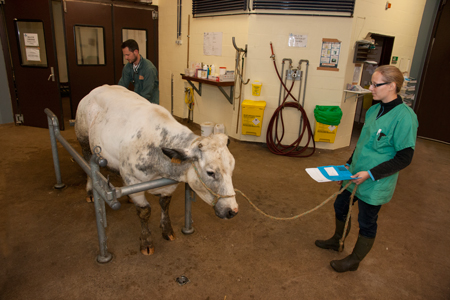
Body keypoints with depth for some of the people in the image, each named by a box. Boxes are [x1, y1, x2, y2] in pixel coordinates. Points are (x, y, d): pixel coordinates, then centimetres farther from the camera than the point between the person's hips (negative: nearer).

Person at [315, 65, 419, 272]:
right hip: (355, 175, 8)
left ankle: (354, 261, 34)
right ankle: (336, 241, 48)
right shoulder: (374, 110, 2)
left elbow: (404, 158, -19)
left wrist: (370, 174, -22)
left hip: (375, 185, -8)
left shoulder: (404, 117, -21)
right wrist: (349, 164, 10)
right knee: (340, 207, 23)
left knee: (367, 223, 12)